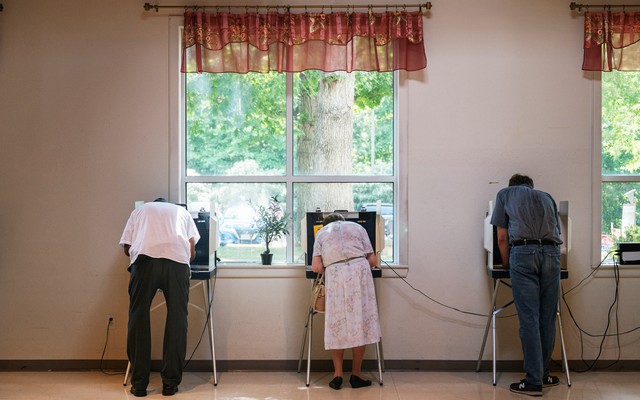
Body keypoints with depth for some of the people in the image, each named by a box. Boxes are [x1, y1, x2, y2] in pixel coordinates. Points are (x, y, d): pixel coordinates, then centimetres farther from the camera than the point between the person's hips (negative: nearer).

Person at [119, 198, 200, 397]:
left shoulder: (140, 210, 33)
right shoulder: (182, 211, 33)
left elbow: (127, 248, 27)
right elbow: (192, 251, 24)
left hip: (144, 258, 0)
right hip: (177, 260, 0)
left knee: (139, 318, 6)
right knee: (176, 319, 7)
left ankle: (139, 384, 6)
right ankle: (170, 383, 8)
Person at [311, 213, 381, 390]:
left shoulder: (321, 232, 20)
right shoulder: (357, 227, 23)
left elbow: (316, 267, 5)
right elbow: (373, 260, 14)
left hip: (334, 274, 0)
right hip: (359, 270, 0)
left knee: (337, 324, 8)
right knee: (359, 321, 6)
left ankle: (338, 374, 7)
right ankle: (356, 374, 10)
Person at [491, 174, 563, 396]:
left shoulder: (505, 194, 21)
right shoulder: (546, 197, 29)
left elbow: (502, 238, 17)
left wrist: (506, 264, 31)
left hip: (523, 252, -3)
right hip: (551, 253, 3)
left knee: (529, 318, -5)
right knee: (547, 318, 9)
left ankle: (533, 382, -6)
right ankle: (543, 375, 18)